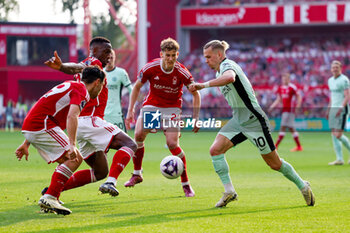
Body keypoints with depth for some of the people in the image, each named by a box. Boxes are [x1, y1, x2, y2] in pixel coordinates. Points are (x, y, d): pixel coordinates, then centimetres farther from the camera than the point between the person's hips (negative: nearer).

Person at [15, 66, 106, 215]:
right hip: (42, 125, -10)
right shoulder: (81, 91, -4)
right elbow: (72, 116, -23)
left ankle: (49, 199, 8)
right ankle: (49, 198, -21)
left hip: (29, 126, 10)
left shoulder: (71, 86, 27)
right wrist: (72, 145, -32)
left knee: (68, 161, 14)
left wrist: (26, 144, 28)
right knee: (75, 159, -12)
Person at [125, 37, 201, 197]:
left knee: (173, 144, -17)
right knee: (138, 135, -17)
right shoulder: (150, 68, -16)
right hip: (151, 105, 2)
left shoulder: (182, 72, -19)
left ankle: (186, 184, -5)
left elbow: (196, 94, -5)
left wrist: (195, 118, -10)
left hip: (172, 108, -2)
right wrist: (131, 110, -4)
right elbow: (137, 87, 1)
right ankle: (137, 174, 4)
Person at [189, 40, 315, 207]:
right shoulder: (220, 71, 12)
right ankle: (229, 192, -8)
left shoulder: (227, 65, -18)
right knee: (215, 150, -11)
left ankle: (302, 186, 21)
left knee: (274, 164, 1)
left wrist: (204, 85, -47)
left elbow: (230, 77, -44)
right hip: (238, 120, 9)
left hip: (253, 120, -9)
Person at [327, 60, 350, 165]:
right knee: (334, 135, 2)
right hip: (333, 109, 8)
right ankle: (339, 159, 4)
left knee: (338, 135, -13)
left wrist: (341, 108, -24)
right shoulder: (330, 80, 16)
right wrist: (329, 109, 21)